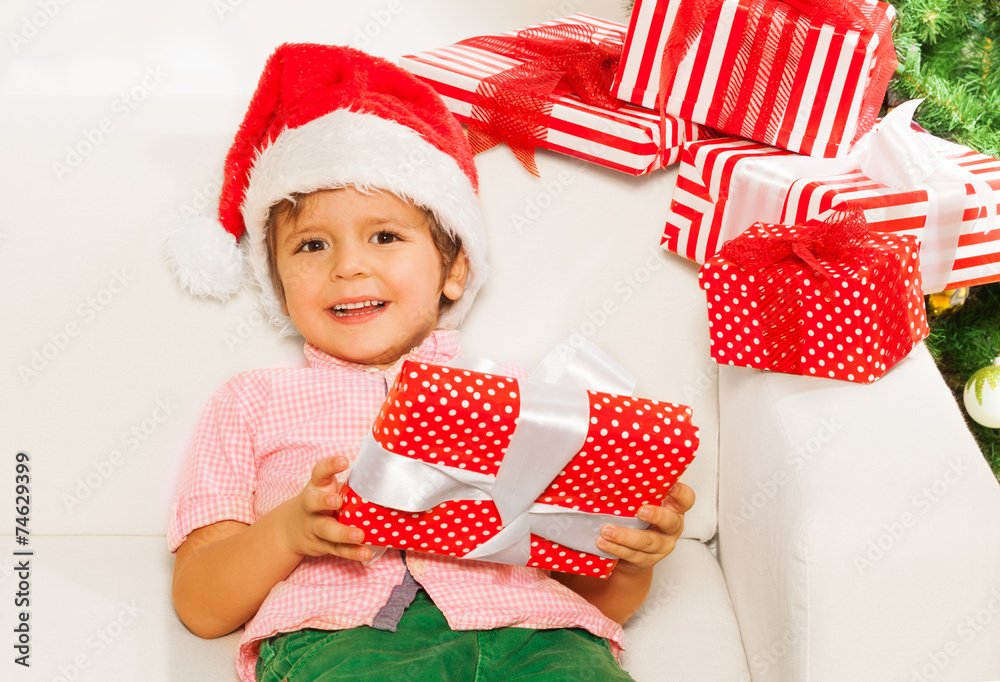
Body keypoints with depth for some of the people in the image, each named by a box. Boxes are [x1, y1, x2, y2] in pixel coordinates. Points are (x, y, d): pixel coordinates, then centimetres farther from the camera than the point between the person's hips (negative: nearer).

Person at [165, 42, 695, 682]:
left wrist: (636, 558, -4)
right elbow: (201, 606, 14)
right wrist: (286, 532, -6)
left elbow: (599, 597, 20)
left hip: (527, 627, 2)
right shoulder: (255, 402, 25)